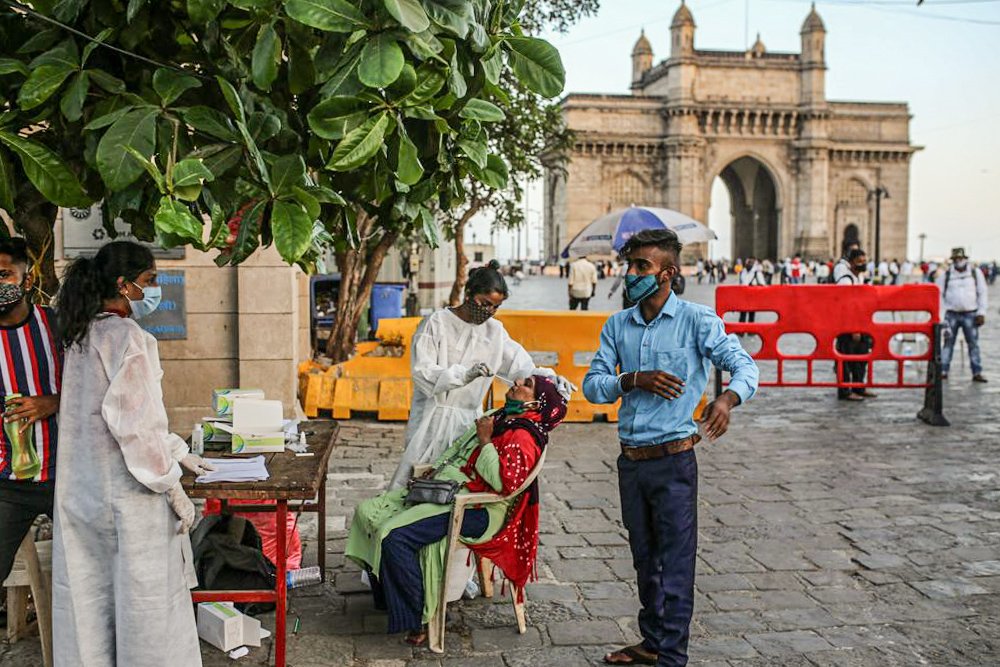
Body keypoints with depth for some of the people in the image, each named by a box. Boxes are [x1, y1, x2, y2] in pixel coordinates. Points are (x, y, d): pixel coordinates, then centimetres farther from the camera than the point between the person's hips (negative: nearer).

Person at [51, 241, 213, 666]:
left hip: (81, 490, 8)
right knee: (145, 600, 3)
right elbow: (136, 423, -20)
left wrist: (178, 452, 23)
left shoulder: (81, 337, 11)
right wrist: (173, 488, -13)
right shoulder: (128, 338, -15)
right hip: (128, 493, -8)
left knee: (88, 599, 15)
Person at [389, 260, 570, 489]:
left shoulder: (495, 331, 9)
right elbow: (422, 372, -13)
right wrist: (464, 374, -26)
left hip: (469, 421, 4)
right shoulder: (436, 323, -5)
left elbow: (521, 366, 2)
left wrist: (549, 378, -17)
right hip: (434, 418, -3)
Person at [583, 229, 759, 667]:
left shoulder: (697, 320, -7)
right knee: (645, 560, 18)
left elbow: (745, 366, -12)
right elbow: (592, 385, 3)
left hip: (673, 460, -5)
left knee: (676, 563, -1)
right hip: (631, 461, 5)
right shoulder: (618, 326, 7)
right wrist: (633, 380, -15)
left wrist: (727, 398, -33)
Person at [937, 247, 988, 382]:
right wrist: (941, 314, -2)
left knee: (973, 343, -1)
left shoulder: (975, 273, 5)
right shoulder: (945, 274, 4)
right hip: (951, 314, 0)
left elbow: (982, 293, 6)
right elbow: (939, 294, 7)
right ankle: (943, 371, 3)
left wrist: (981, 313, -1)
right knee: (948, 342, 0)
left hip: (970, 314, 0)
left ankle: (977, 373, 3)